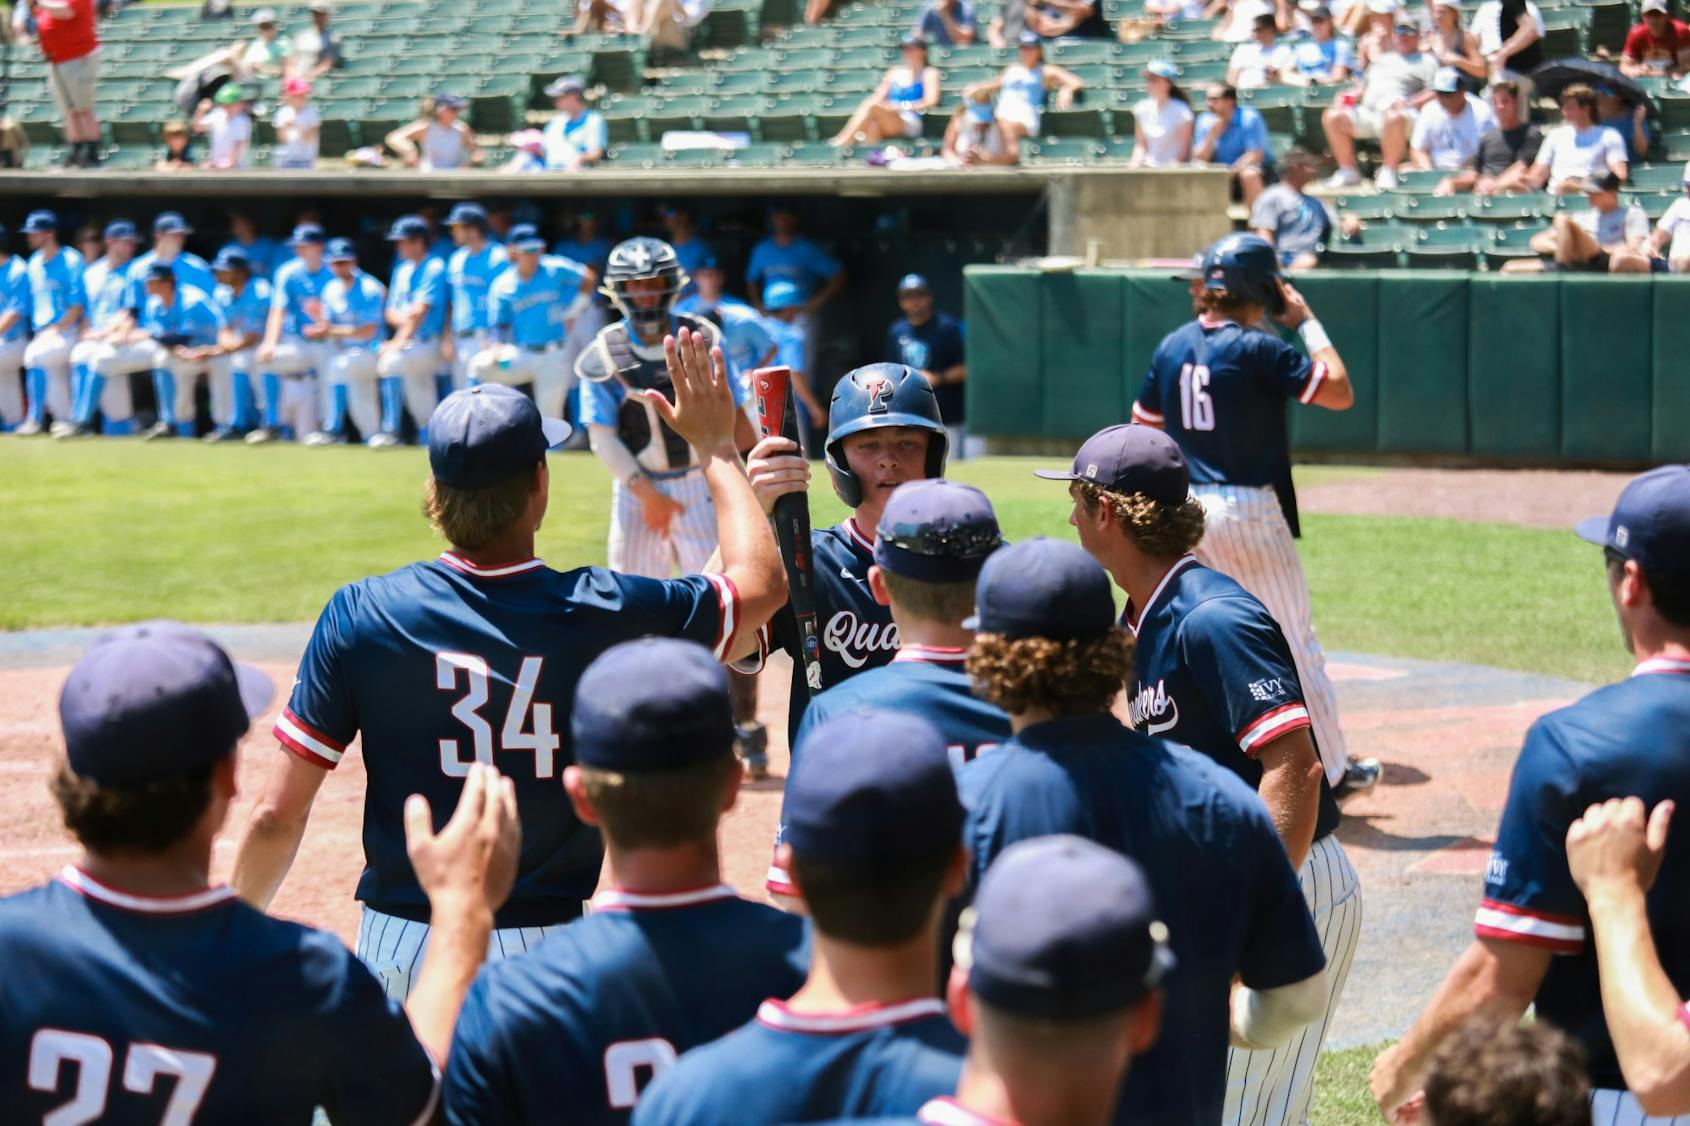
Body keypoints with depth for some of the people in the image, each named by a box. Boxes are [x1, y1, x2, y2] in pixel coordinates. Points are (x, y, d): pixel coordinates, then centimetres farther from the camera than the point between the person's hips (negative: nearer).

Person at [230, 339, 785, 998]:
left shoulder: (358, 616, -8)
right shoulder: (603, 614, -8)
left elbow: (277, 814, -7)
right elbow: (763, 579, 9)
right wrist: (715, 444, 21)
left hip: (400, 947, 0)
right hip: (546, 950, 0)